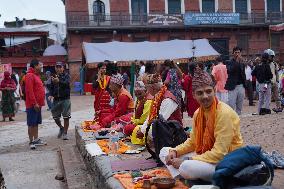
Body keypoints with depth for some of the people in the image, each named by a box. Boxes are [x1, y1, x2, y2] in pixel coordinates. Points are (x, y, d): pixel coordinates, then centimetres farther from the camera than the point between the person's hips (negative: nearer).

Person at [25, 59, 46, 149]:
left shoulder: (36, 75, 17)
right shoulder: (30, 75, -13)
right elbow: (29, 91, -20)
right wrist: (34, 103, -22)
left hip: (38, 104, 10)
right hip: (32, 105, -10)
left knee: (36, 123, 15)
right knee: (31, 124, -2)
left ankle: (36, 139, 23)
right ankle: (31, 142, 4)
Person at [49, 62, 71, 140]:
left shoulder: (66, 75, -2)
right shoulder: (53, 77, 10)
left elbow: (67, 83, -22)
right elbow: (51, 87, 14)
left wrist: (59, 81, -39)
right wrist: (51, 95, -5)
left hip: (65, 99, -4)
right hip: (56, 99, 4)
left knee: (66, 117, -2)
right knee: (55, 116, 10)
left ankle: (65, 133, 11)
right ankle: (61, 128, 36)